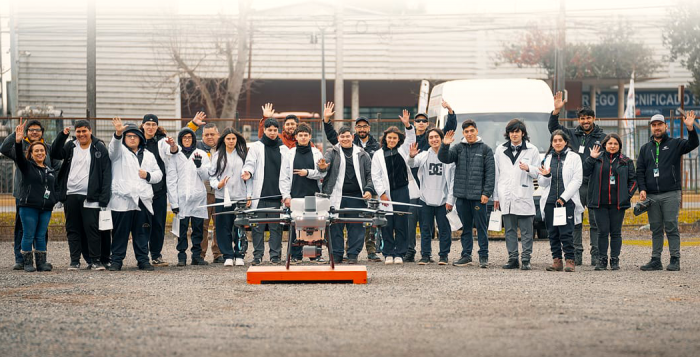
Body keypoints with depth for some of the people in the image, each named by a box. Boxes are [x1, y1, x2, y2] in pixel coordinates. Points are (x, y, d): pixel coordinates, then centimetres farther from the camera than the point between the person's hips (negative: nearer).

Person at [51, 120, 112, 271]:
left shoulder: (99, 148, -1)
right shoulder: (71, 146, 13)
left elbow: (106, 174, -5)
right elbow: (55, 154, 1)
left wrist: (104, 199, -12)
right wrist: (62, 135, -9)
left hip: (90, 197, -4)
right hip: (71, 196, 4)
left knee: (92, 228, -8)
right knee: (72, 230, 6)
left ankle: (96, 260, -3)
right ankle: (75, 261, 11)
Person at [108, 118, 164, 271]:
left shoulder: (148, 155, 22)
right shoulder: (120, 151, 8)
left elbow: (158, 174, 22)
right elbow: (114, 146, -16)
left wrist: (148, 176, 0)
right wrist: (118, 133, -36)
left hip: (143, 200, 4)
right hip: (123, 199, -4)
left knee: (142, 233, 6)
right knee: (120, 232, -3)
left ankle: (143, 260, 12)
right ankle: (116, 260, 2)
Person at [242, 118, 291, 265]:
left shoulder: (284, 149, 13)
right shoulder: (256, 147, 9)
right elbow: (250, 163, 2)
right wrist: (248, 172, -22)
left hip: (276, 195, 1)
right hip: (260, 193, -1)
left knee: (276, 226, 0)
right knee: (258, 226, -1)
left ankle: (275, 255, 6)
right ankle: (257, 255, 5)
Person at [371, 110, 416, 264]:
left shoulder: (402, 150, 10)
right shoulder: (378, 155, 7)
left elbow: (411, 139, -3)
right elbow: (375, 177, 4)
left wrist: (407, 125, -20)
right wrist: (382, 193, -5)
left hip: (402, 192, 0)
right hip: (387, 193, 0)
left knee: (401, 224, -1)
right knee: (387, 225, 0)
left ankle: (399, 253, 6)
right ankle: (388, 253, 9)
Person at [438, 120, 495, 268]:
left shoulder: (485, 149, 3)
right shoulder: (458, 148, 11)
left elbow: (490, 173, -1)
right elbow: (444, 158, -2)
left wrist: (486, 193, -8)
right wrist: (444, 145, -20)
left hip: (478, 196, -3)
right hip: (462, 195, 3)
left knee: (481, 226, -2)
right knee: (465, 227, 9)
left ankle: (483, 256, 2)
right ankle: (466, 255, 15)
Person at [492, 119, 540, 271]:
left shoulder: (532, 150, 5)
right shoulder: (500, 150, 12)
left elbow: (538, 172, 5)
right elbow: (496, 174, 14)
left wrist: (528, 168, -18)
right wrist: (496, 196, 11)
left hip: (524, 196, -3)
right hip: (506, 196, 3)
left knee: (526, 231, -3)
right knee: (510, 230, 6)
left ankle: (526, 259, -1)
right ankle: (513, 258, 10)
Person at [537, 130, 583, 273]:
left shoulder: (574, 157, 3)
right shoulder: (547, 158, 15)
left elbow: (577, 180, -4)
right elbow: (542, 183, 16)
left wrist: (563, 198, -10)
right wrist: (545, 176, -8)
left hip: (567, 201, -4)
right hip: (550, 201, 4)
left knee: (566, 232, -10)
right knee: (553, 233, 4)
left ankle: (570, 260, -7)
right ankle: (557, 261, 8)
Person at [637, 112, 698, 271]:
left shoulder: (675, 144, 7)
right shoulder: (645, 148, 17)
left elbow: (692, 144, -11)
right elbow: (640, 171, 14)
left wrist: (691, 129, -29)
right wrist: (642, 189, -2)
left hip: (671, 194, -3)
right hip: (651, 195, 3)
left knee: (671, 227, -6)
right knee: (656, 229, 6)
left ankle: (675, 260, -4)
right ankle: (656, 260, 9)